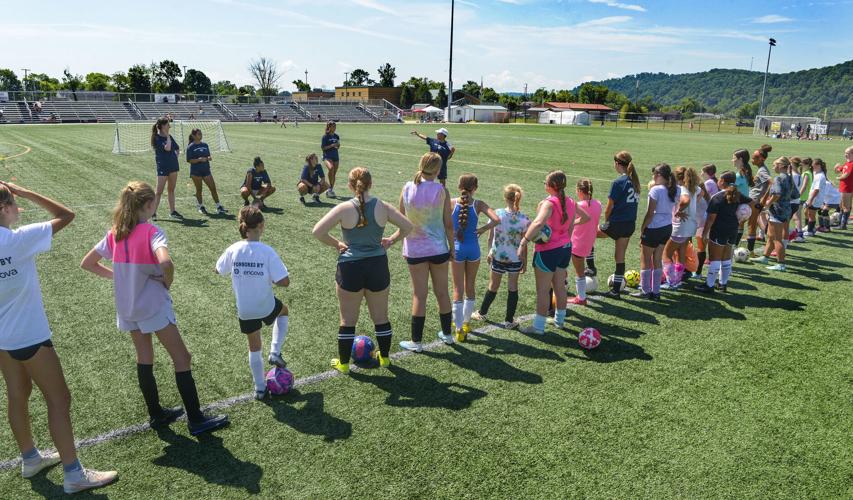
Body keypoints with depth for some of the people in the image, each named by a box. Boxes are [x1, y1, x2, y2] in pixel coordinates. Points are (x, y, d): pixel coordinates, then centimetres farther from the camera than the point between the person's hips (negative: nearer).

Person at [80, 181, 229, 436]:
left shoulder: (114, 234, 2)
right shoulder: (151, 232, -18)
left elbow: (87, 263, 11)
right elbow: (165, 263, -36)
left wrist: (118, 276, 8)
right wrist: (167, 282, -16)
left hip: (127, 308, 7)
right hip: (153, 306, -7)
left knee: (144, 359, 18)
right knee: (181, 358, 2)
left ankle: (156, 414, 30)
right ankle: (196, 419, 6)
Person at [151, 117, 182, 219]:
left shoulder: (169, 137, 9)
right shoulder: (157, 138, -11)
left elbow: (178, 148, 23)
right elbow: (167, 148, -26)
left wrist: (175, 156, 8)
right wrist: (167, 136, -15)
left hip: (173, 166, 7)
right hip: (163, 167, -7)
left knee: (171, 190, 13)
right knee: (159, 191, -5)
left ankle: (172, 211, 20)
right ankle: (153, 213, 2)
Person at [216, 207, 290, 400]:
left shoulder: (233, 250, -11)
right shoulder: (267, 251, -20)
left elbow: (218, 270, 8)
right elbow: (284, 281, -22)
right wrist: (269, 278, -3)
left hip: (244, 310, 3)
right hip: (266, 307, -3)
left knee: (254, 348, 22)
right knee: (283, 311, 34)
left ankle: (260, 388, 31)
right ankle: (275, 353, 24)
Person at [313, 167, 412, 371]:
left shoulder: (344, 209, -10)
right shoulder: (382, 207, -4)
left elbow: (317, 231, -14)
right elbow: (407, 226, -1)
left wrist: (336, 244, -1)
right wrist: (390, 241, 9)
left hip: (350, 269, -2)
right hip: (378, 266, 2)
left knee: (348, 319, 12)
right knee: (381, 317, 17)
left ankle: (343, 363, 24)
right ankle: (384, 357, 32)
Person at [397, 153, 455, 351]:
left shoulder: (407, 188, -5)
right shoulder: (441, 190, -9)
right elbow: (448, 223, -5)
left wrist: (405, 246, 15)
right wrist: (451, 247, 8)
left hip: (415, 250, 0)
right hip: (439, 248, 0)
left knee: (419, 295, 7)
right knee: (442, 292, 15)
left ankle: (416, 341, 13)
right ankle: (447, 334, 31)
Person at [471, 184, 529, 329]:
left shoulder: (497, 214, -11)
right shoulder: (524, 219, -13)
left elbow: (490, 237, -3)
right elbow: (524, 244, -8)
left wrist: (490, 252, 13)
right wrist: (525, 262, 4)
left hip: (497, 257, 1)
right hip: (515, 259, -1)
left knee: (493, 286, 18)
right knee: (513, 287, 12)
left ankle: (482, 313, 36)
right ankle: (509, 321, 19)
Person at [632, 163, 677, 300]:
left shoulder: (655, 190, -17)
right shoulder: (675, 190, 3)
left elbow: (650, 213, -17)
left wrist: (642, 230, -10)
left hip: (654, 228, -7)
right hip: (667, 227, 7)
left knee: (645, 260, 7)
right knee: (657, 260, 15)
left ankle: (645, 291, 13)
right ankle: (656, 291, 19)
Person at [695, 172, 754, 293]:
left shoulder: (717, 197, -16)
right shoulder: (737, 195, 5)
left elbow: (711, 217, -17)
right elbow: (751, 202, 17)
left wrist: (705, 232, -11)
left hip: (719, 231, -7)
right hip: (733, 230, 7)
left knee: (714, 259, -1)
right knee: (726, 258, 16)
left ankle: (709, 285, 3)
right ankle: (723, 283, 24)